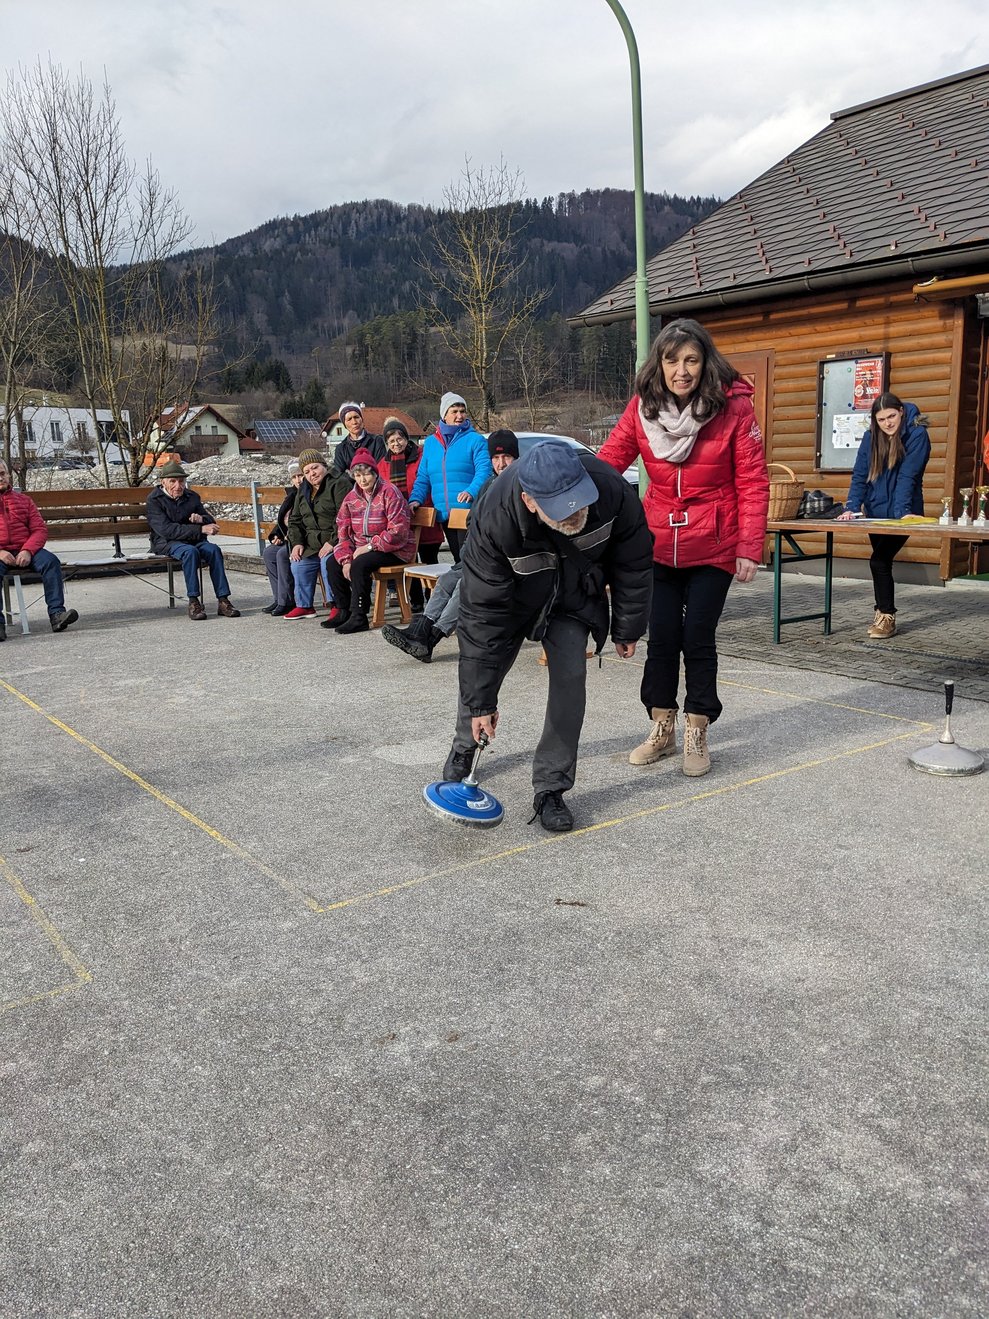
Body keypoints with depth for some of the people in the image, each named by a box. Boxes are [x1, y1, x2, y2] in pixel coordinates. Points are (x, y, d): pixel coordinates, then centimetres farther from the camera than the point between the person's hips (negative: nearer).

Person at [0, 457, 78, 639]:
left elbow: (40, 529, 11)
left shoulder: (23, 499, 23)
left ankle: (56, 614, -33)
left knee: (51, 561, -28)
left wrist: (28, 551, -10)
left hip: (24, 551, 2)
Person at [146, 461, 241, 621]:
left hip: (194, 540, 4)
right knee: (190, 551, -36)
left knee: (214, 549, -27)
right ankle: (193, 602, -33)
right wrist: (201, 530, -25)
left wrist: (202, 519, -11)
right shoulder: (154, 500, -5)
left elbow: (211, 522, 17)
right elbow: (166, 530, -18)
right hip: (166, 543, -4)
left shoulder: (192, 497, 12)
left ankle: (223, 601, -30)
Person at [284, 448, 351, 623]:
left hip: (336, 543, -8)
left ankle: (337, 607, -27)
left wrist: (332, 542, -24)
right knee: (298, 565, -7)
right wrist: (297, 542, 5)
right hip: (312, 544, 8)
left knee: (327, 561, -33)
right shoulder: (303, 490, 19)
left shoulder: (339, 484, -7)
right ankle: (304, 606, 11)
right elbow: (295, 520, 22)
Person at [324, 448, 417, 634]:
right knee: (333, 563, -5)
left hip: (395, 549, -8)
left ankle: (359, 617, -23)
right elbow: (343, 531, 6)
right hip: (363, 548, 8)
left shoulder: (389, 493, -13)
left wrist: (369, 546, -20)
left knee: (360, 564, -30)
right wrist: (345, 560, -10)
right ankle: (345, 612, 5)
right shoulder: (352, 497, 8)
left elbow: (398, 532, -21)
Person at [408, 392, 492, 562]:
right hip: (443, 514, 5)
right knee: (458, 559, 13)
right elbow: (422, 477, 17)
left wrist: (471, 492, -29)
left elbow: (484, 471, -11)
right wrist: (415, 499, 1)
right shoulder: (430, 442, 15)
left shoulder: (475, 440, 0)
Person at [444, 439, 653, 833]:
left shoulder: (612, 490, -35)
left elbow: (633, 564, -14)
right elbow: (482, 613, -32)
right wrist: (480, 701, -27)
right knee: (482, 667, 7)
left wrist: (627, 628, -3)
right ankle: (464, 747, 39)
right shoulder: (494, 518, -40)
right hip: (509, 591, -1)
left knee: (570, 675, -13)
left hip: (575, 592, 1)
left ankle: (550, 789, -1)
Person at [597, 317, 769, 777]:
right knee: (661, 638, 8)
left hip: (712, 548, -2)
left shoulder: (733, 407, -11)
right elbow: (608, 462, -11)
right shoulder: (642, 407, -4)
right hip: (659, 545, 3)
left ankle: (696, 735, 18)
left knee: (698, 639, 0)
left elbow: (753, 482, -10)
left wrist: (749, 547, -14)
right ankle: (662, 730, 25)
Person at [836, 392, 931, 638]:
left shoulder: (917, 435, -11)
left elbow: (907, 476, -20)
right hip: (875, 512, 5)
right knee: (882, 562, 11)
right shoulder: (871, 437, 2)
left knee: (879, 561, -14)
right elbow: (860, 475, -1)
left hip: (902, 514, -5)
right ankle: (884, 614, 22)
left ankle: (887, 617, -2)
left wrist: (901, 513, -27)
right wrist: (852, 507, -13)